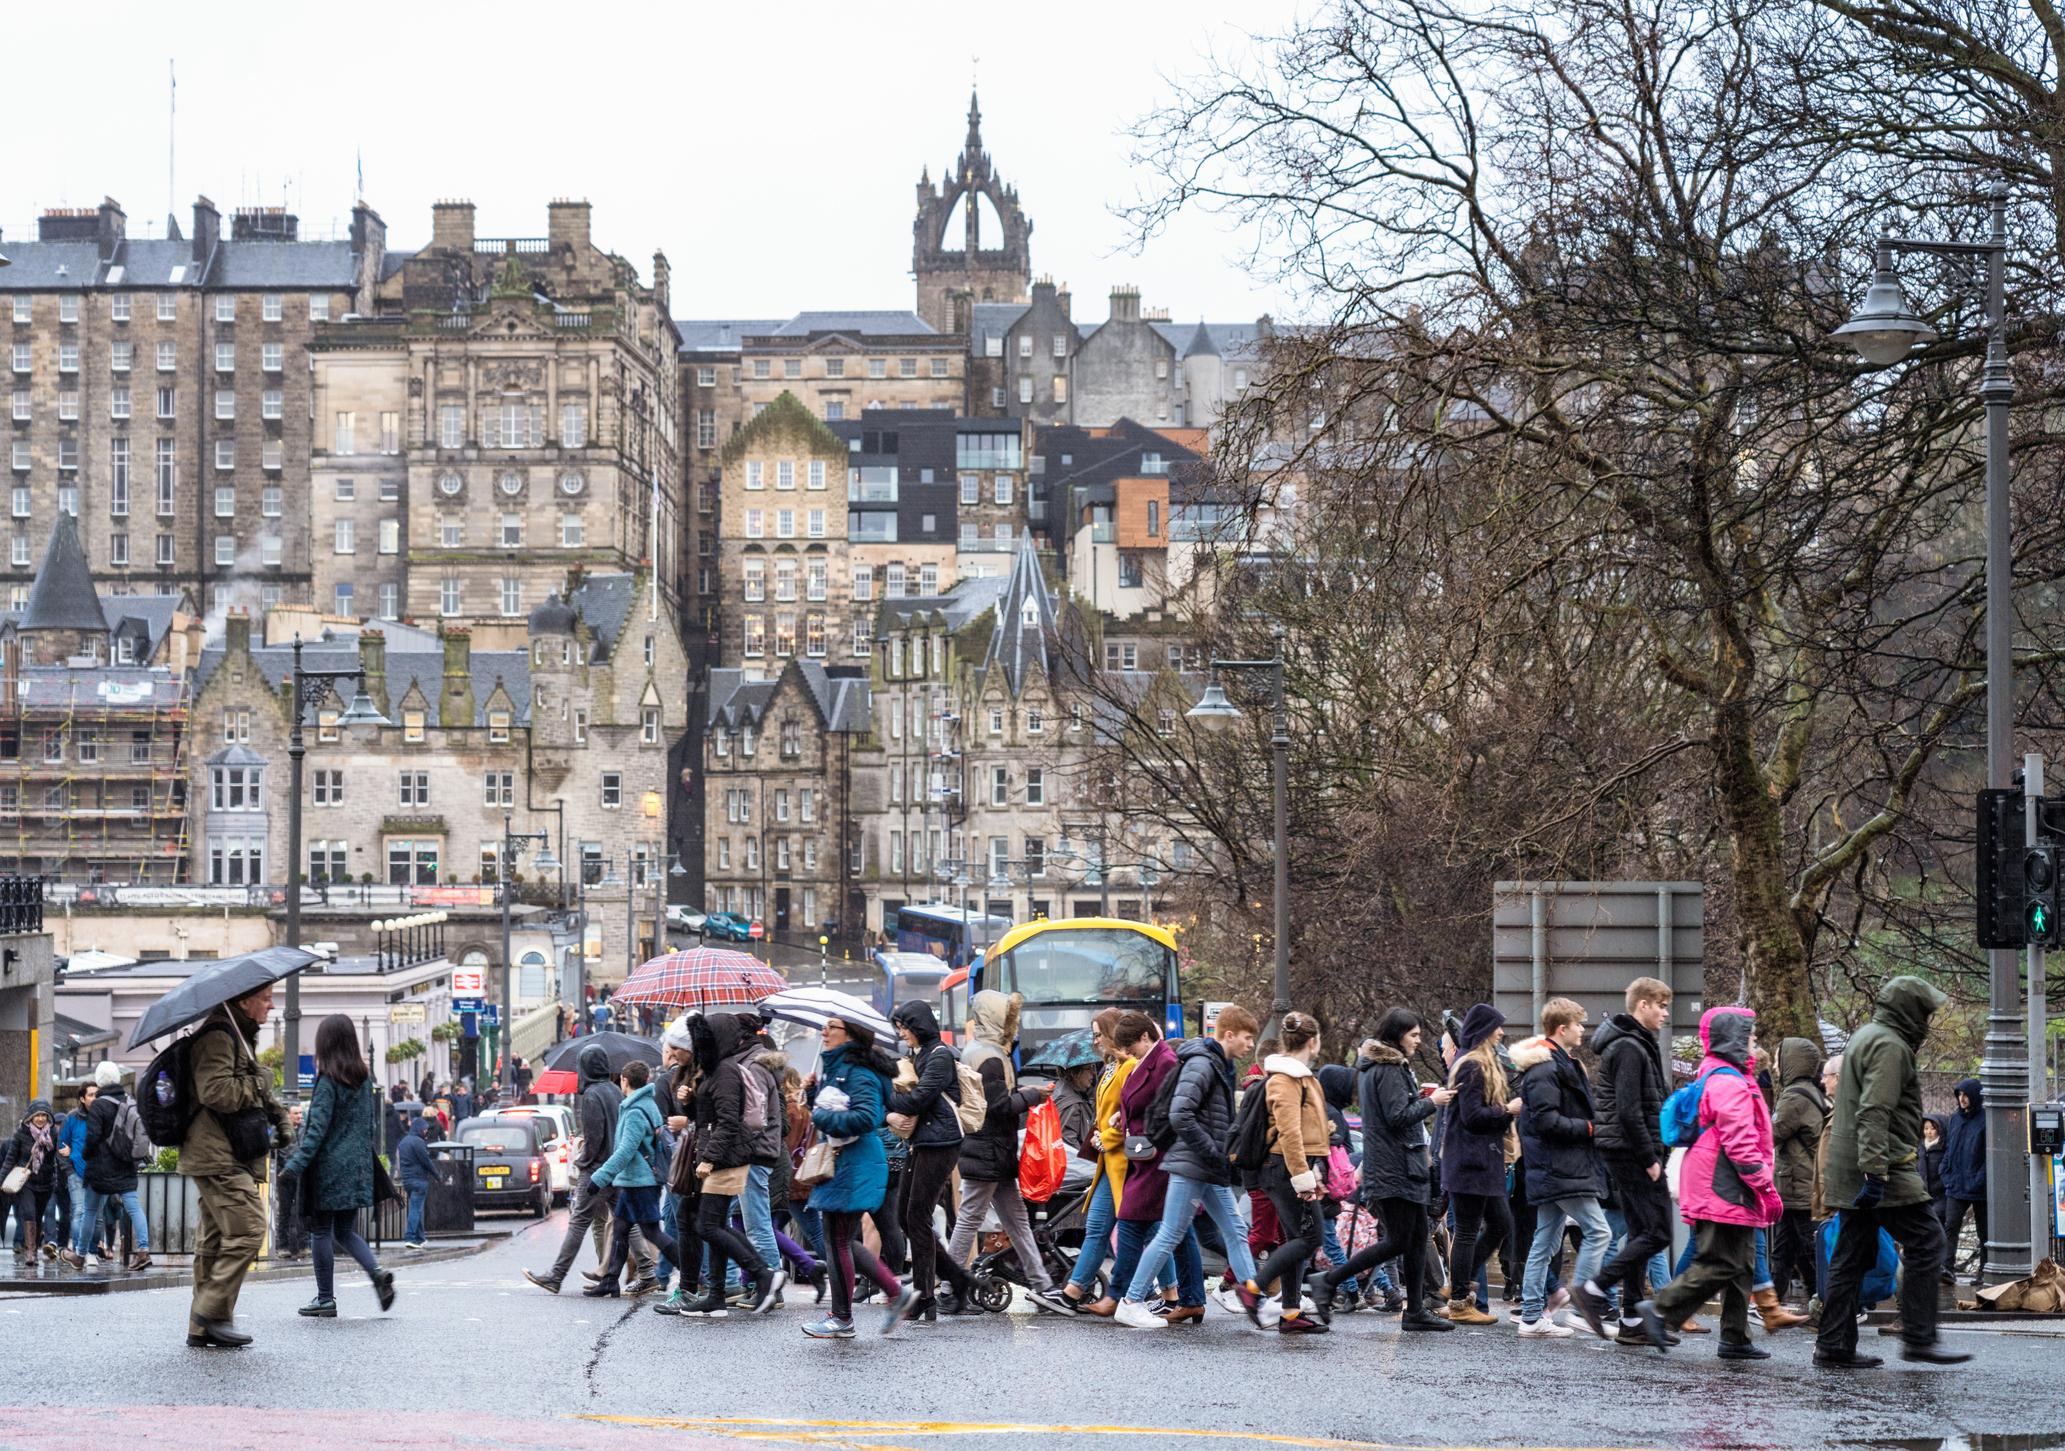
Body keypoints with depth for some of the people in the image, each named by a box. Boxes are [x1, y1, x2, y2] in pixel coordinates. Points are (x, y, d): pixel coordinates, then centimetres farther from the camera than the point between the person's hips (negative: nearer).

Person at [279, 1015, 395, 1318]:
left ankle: (326, 1299, 7)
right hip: (358, 1167, 6)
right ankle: (377, 1273, -7)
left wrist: (294, 1166, -18)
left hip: (329, 1167, -6)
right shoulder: (363, 1080, 7)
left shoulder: (328, 1082, -12)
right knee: (345, 1231, 15)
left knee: (321, 1232, 4)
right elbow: (370, 1125, 12)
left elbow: (317, 1130, -17)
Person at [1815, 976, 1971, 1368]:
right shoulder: (1890, 1046, -11)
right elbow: (1875, 1112, -22)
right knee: (1925, 1241, -7)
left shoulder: (1865, 1038, 22)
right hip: (1881, 1167, -10)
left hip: (1848, 1171, 10)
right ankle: (1919, 1338, -9)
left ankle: (1834, 1346, 8)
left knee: (1853, 1254, 9)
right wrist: (1876, 1171, -27)